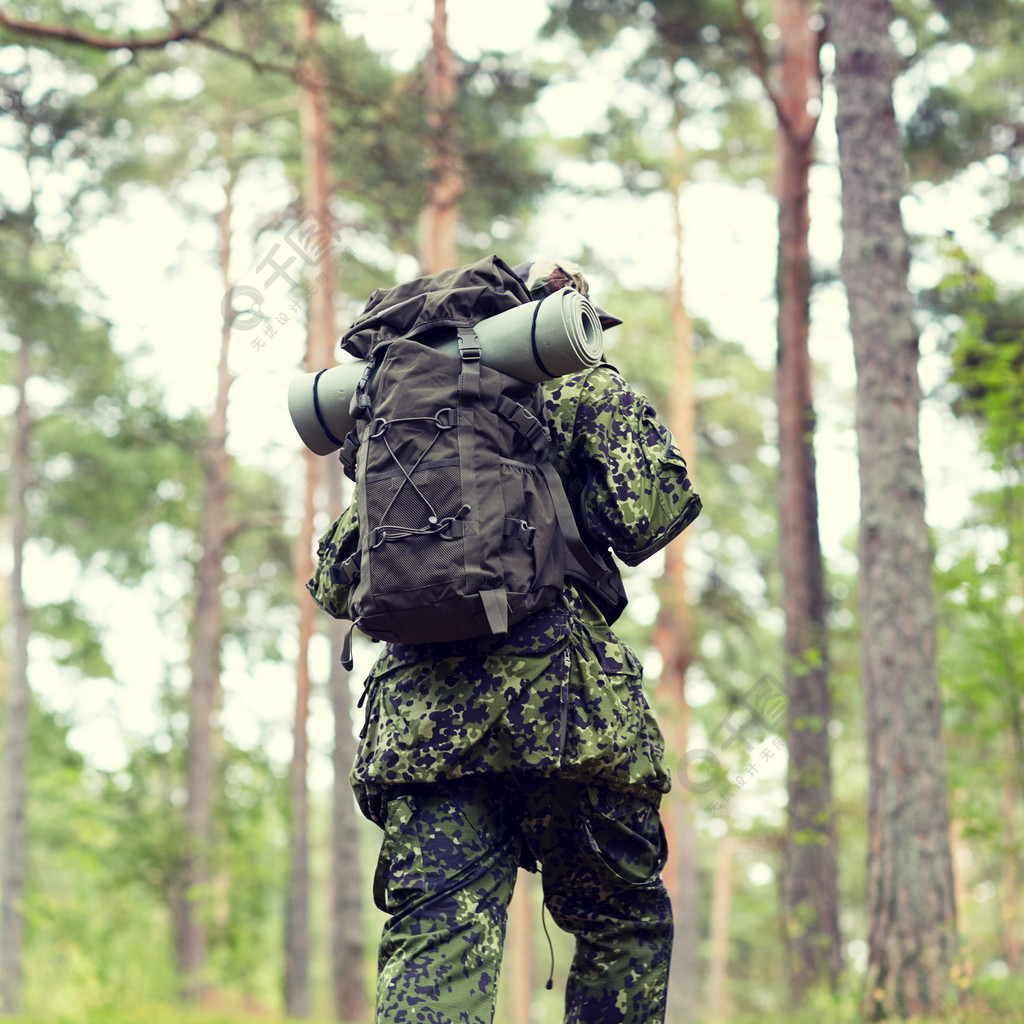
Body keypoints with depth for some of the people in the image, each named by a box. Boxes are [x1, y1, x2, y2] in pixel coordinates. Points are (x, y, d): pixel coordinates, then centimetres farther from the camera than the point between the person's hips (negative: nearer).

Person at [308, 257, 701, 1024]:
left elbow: (333, 578, 24)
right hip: (558, 697, -4)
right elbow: (649, 509, -5)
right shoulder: (581, 394, 8)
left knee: (436, 938, -4)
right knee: (625, 925, 12)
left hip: (421, 711, 4)